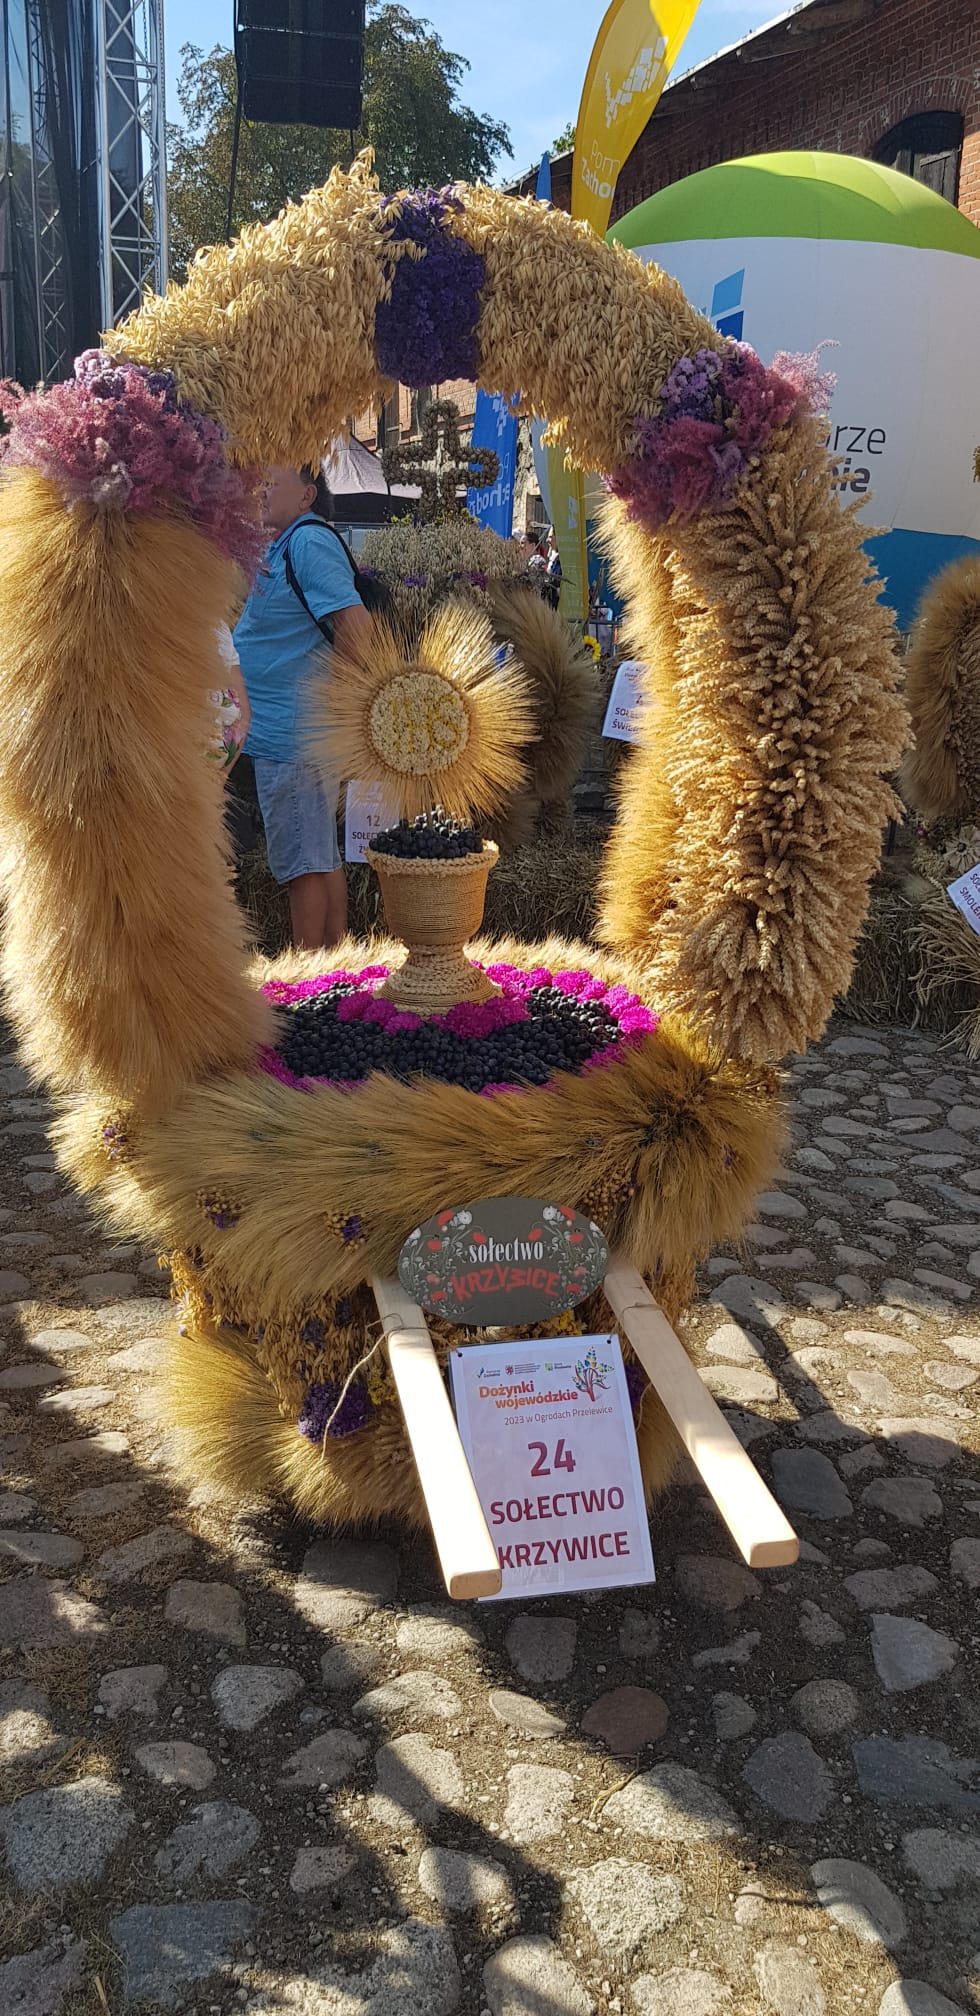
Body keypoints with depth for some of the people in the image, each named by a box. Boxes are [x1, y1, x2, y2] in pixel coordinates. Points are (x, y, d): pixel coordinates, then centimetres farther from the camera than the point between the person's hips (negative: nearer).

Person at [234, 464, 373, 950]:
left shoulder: (308, 541, -14)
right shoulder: (283, 545, 18)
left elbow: (355, 624, -23)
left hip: (292, 735, -11)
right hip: (293, 732, 11)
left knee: (303, 863, -5)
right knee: (323, 857, 14)